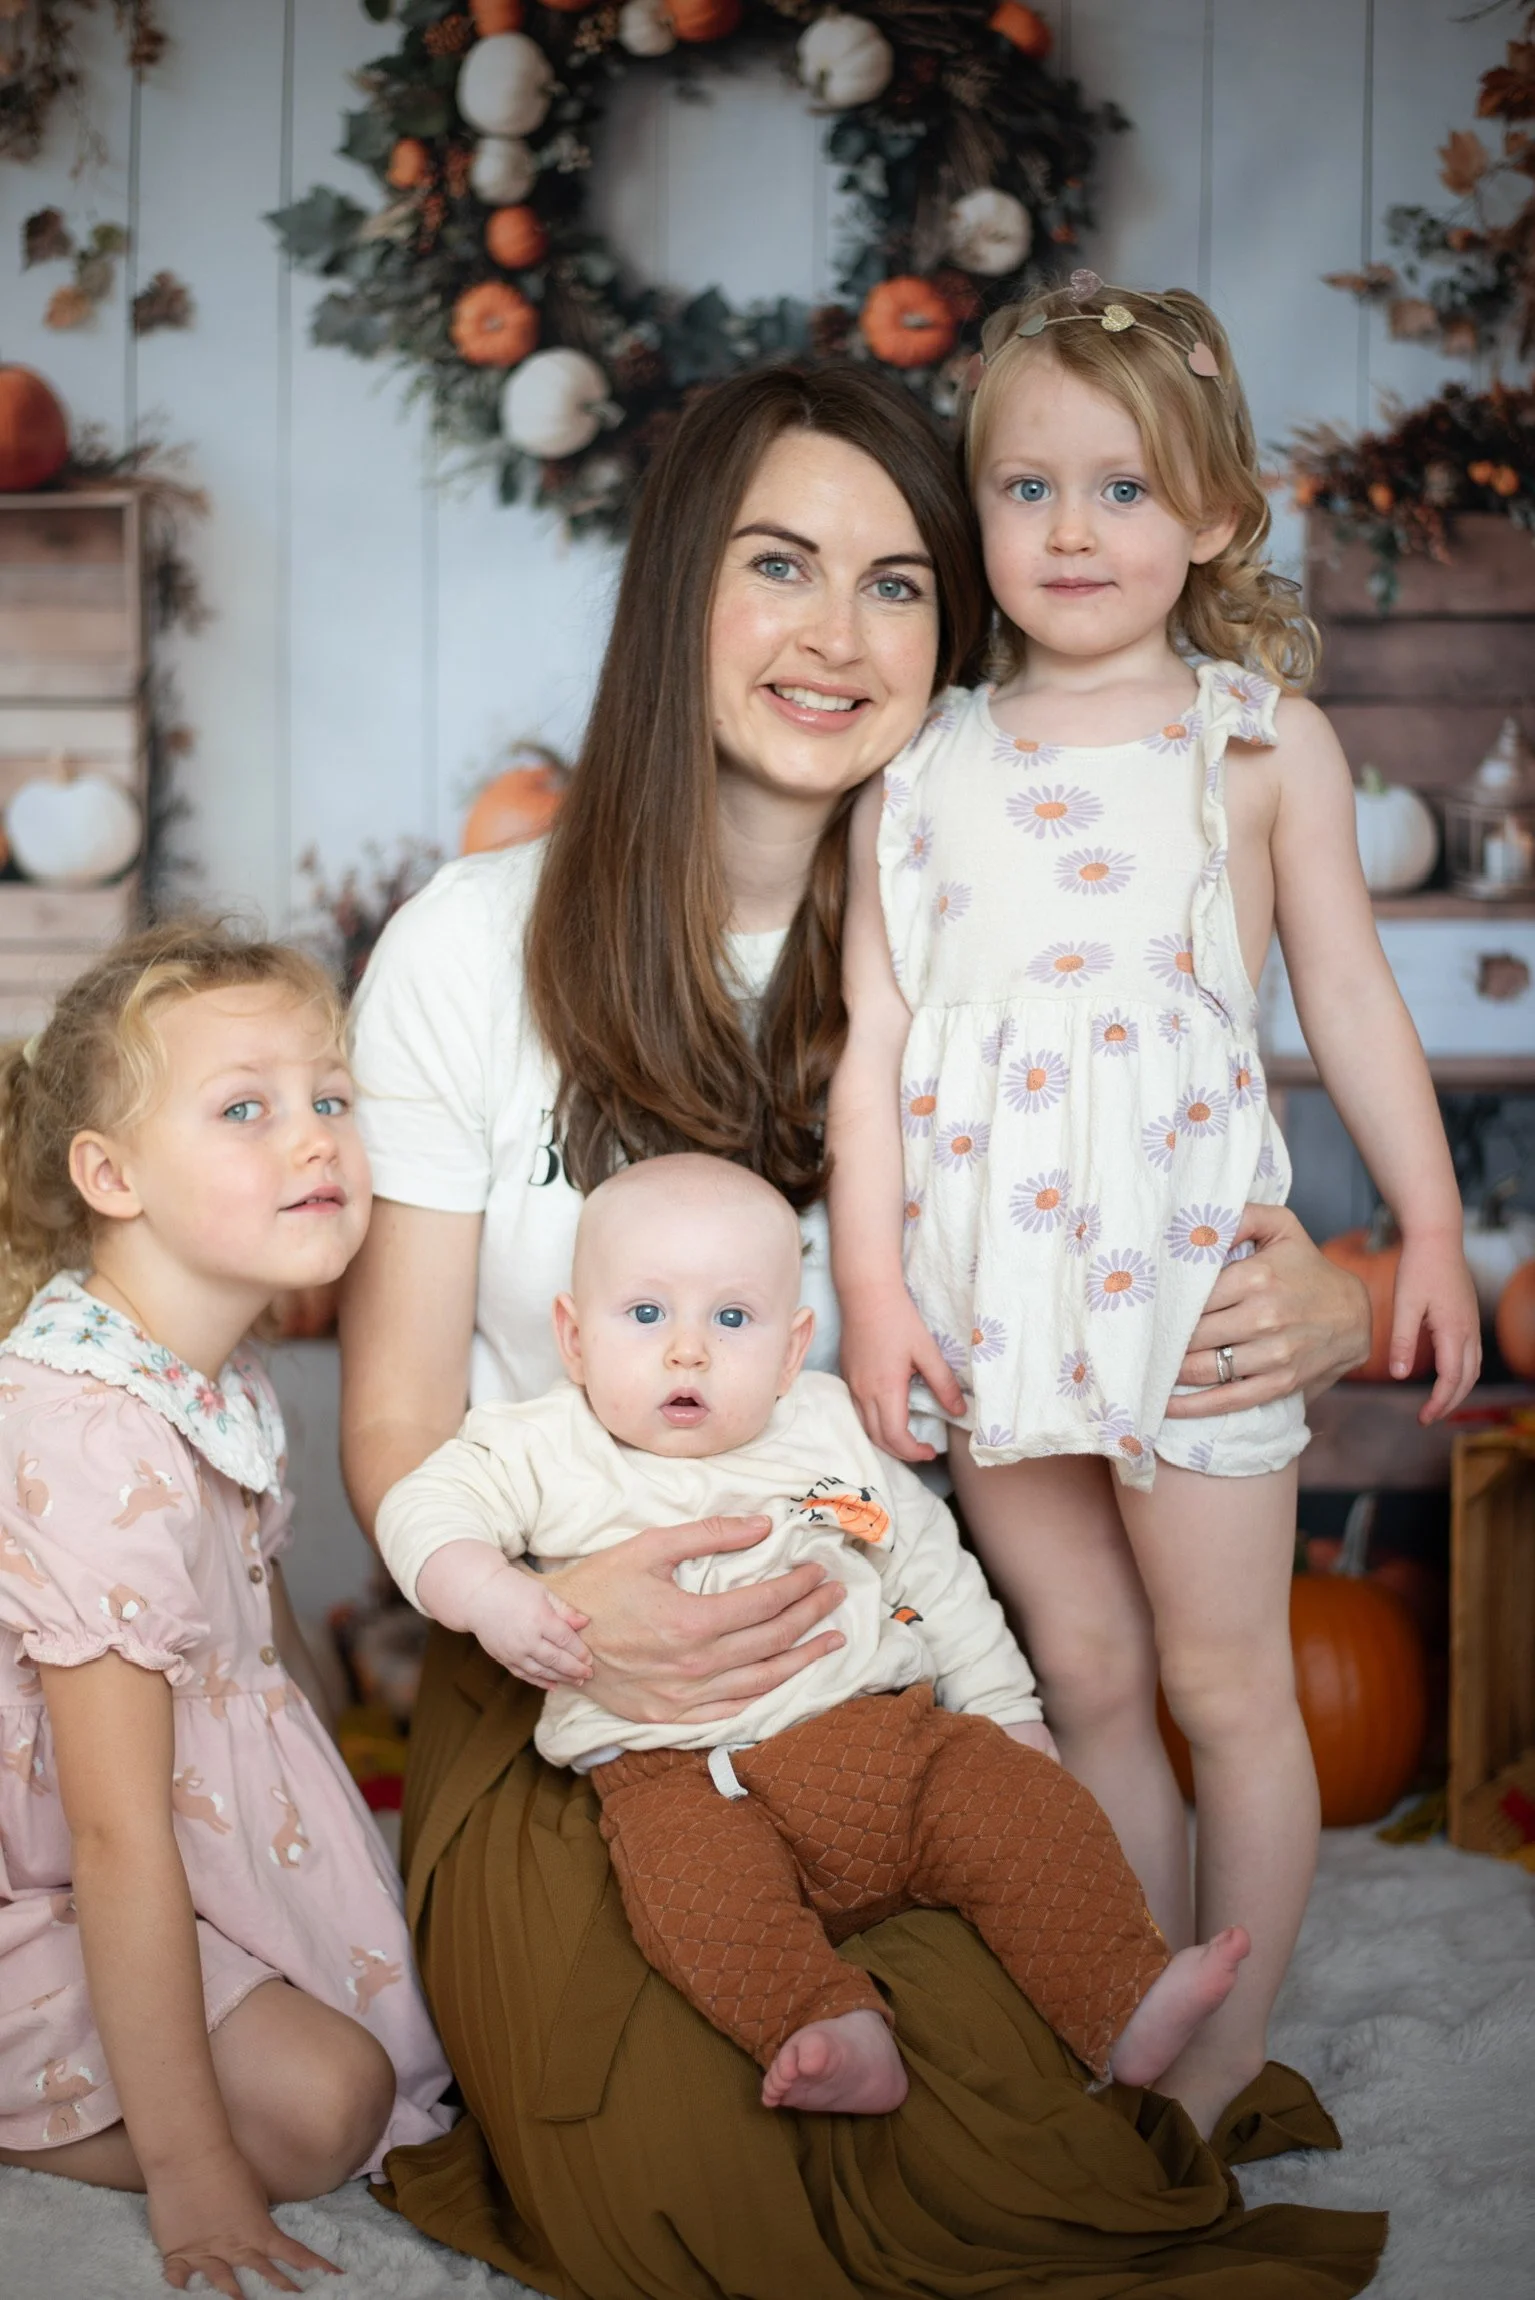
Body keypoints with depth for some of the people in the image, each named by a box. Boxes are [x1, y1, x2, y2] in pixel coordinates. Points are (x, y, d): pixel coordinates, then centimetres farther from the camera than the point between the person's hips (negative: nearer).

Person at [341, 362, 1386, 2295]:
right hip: (552, 1694, -1)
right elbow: (397, 1415, -5)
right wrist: (546, 1610, -27)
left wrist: (1333, 1315, -18)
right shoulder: (475, 945, -8)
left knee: (1004, 2144, -18)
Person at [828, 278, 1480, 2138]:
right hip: (986, 1277, 2)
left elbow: (1348, 996, 6)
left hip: (1187, 1264, -2)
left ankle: (1223, 2076, 20)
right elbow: (875, 1039, 4)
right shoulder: (919, 772, 6)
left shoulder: (1263, 742, 3)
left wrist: (1430, 1230, 4)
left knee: (1225, 1682, 5)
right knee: (1087, 1689, 12)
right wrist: (871, 1282, -3)